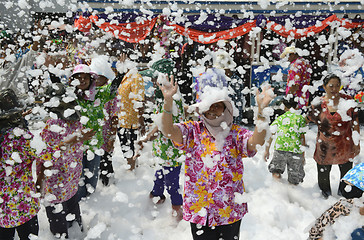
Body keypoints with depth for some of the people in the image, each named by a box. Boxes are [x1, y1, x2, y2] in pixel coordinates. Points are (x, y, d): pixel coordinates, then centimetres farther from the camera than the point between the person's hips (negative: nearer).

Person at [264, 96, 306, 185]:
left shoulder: (279, 118, 14)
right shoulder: (301, 118, 11)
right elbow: (302, 138, 7)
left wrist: (267, 151, 16)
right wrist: (303, 155, 13)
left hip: (280, 149, 0)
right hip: (296, 151, 0)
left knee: (276, 173, 11)